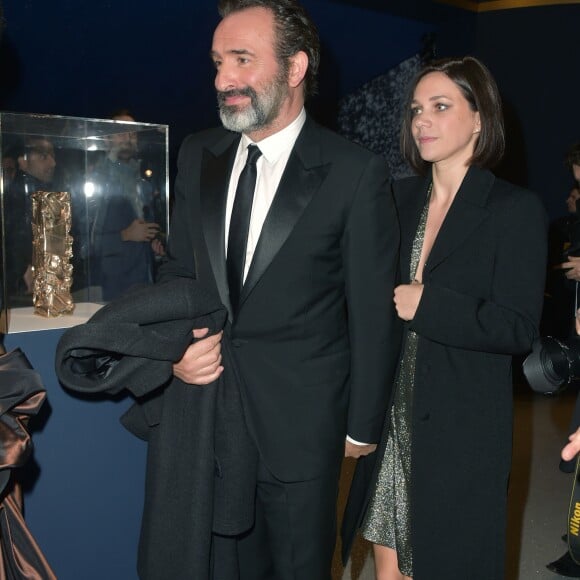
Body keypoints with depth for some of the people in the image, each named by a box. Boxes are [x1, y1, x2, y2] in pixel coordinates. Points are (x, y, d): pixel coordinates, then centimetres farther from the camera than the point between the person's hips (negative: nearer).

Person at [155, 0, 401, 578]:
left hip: (300, 419, -4)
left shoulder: (356, 173, -12)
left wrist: (362, 424, -2)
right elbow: (178, 266, 11)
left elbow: (373, 313, -8)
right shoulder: (197, 155, 4)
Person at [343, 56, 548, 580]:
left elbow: (519, 330, -14)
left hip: (463, 430, -4)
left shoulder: (516, 209, -7)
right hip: (392, 419, 5)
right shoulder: (399, 199, 8)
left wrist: (427, 304, -18)